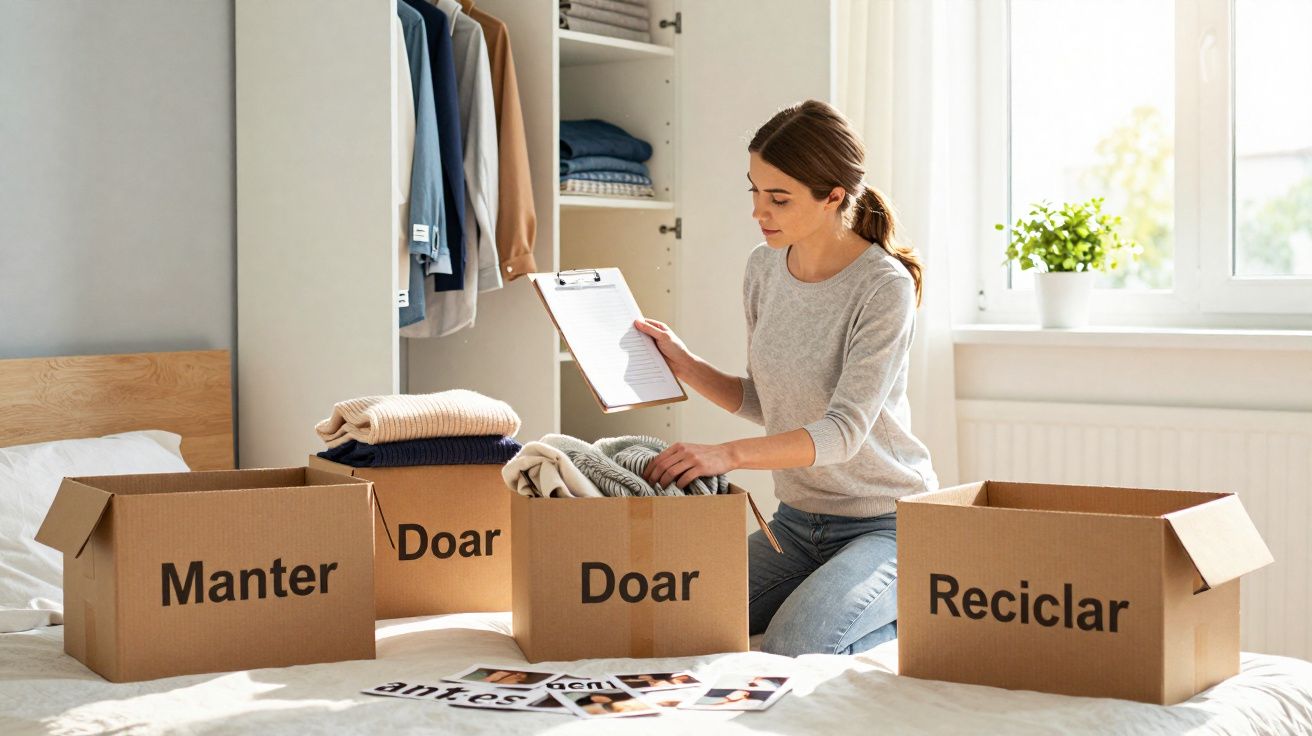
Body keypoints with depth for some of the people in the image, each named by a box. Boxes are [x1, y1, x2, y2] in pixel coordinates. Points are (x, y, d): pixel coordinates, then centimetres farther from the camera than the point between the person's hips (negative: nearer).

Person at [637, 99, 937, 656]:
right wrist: (685, 365, -3)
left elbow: (844, 430, -27)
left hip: (885, 523, -6)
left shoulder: (885, 287, -19)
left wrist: (729, 454, -40)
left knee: (792, 652, -26)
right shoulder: (764, 266, 3)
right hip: (798, 521, 6)